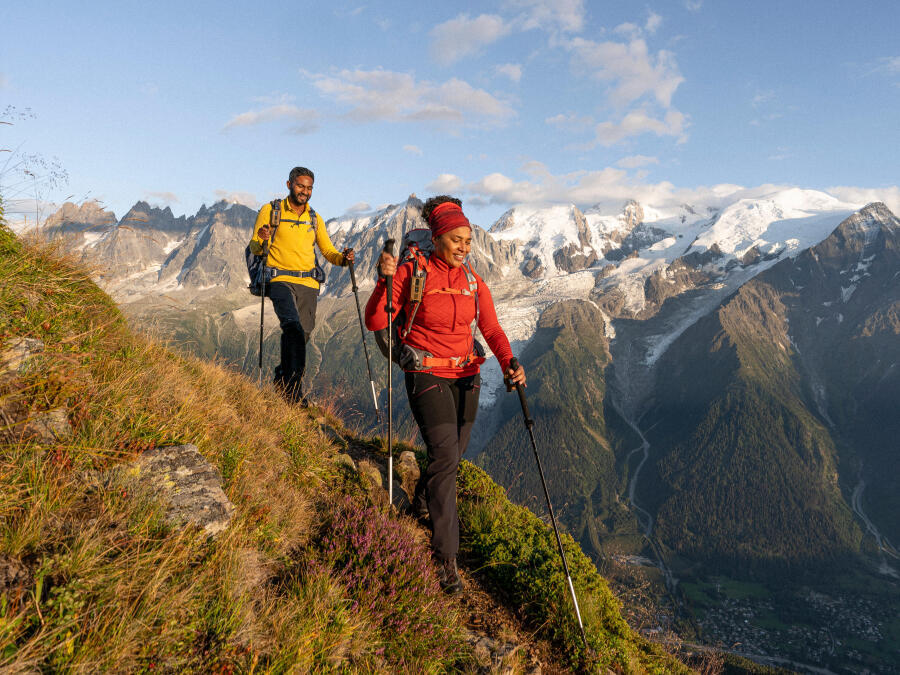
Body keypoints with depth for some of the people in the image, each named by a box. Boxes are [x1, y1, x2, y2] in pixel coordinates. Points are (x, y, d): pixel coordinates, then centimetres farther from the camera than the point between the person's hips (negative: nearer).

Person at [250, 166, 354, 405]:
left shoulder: (315, 219, 17)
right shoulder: (270, 211, 5)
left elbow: (328, 251, 16)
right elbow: (254, 248, 3)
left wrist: (342, 258, -6)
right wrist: (261, 240, -20)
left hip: (308, 283, 5)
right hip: (281, 280, -4)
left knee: (303, 334, 6)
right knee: (293, 327, -24)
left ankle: (283, 378, 31)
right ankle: (294, 388, -23)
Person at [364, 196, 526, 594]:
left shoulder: (473, 282, 4)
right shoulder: (413, 273, -9)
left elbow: (492, 330, -1)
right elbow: (376, 322, -12)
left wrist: (508, 363, -19)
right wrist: (385, 281, -27)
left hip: (465, 376, 5)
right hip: (427, 376, -5)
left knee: (452, 455, 14)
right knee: (445, 456, -13)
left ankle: (422, 502, 47)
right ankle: (446, 557, -4)